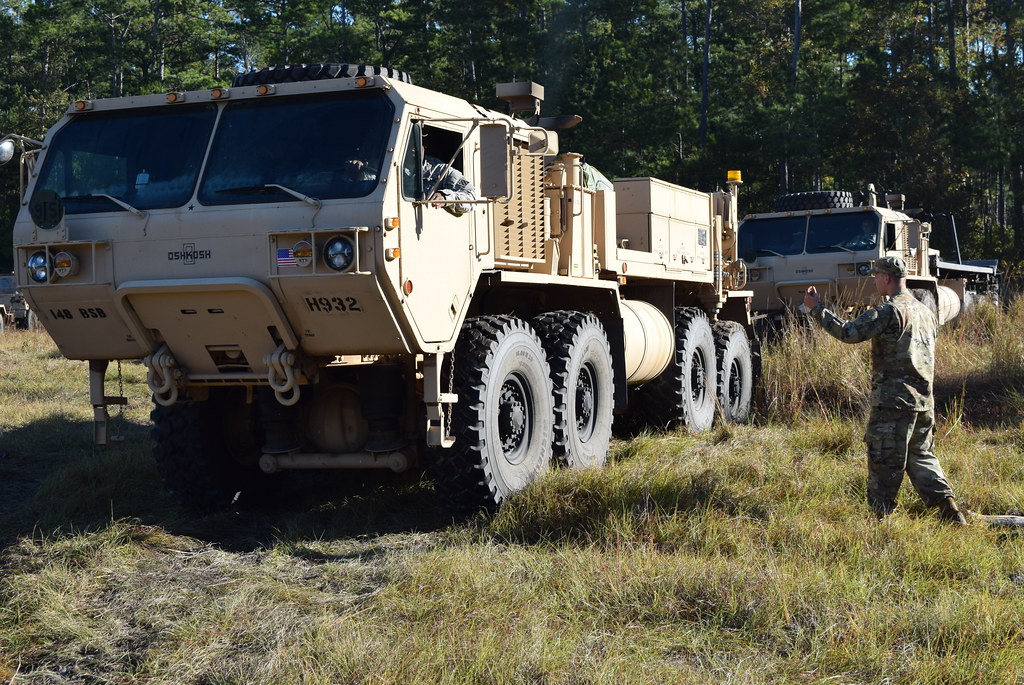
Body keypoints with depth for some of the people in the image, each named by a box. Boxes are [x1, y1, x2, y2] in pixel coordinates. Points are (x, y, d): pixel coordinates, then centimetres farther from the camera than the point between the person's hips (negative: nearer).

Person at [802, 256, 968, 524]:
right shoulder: (926, 312, 14)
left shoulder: (888, 311, -13)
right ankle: (947, 505, 5)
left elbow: (849, 333, -19)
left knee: (884, 458, 1)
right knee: (921, 455, 17)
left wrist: (817, 308, -12)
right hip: (924, 401, 8)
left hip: (893, 400, -8)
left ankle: (880, 515, 5)